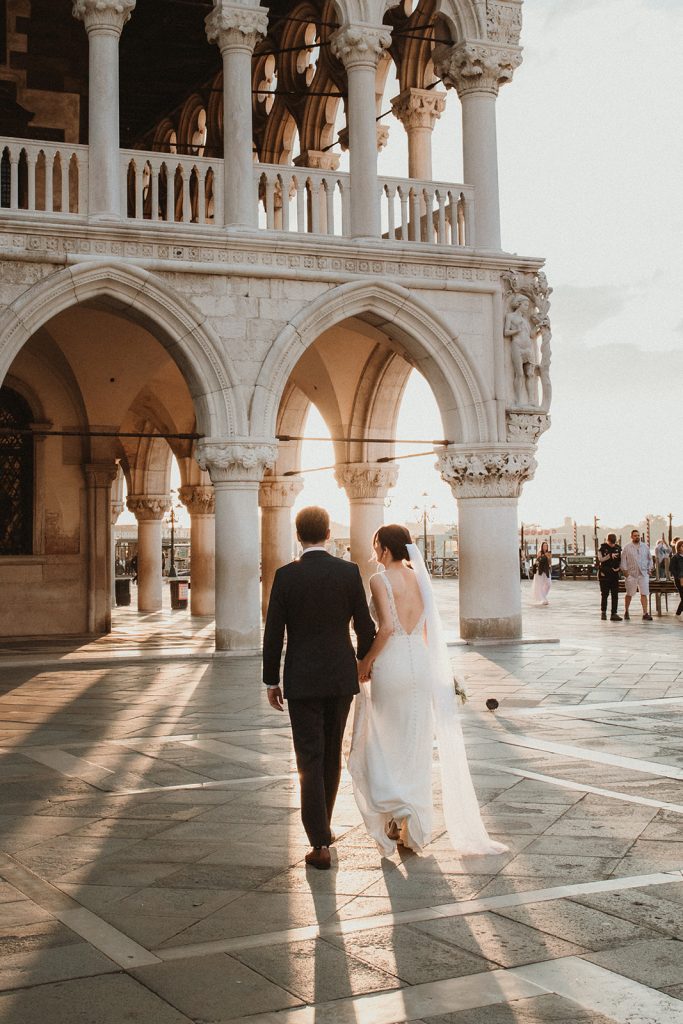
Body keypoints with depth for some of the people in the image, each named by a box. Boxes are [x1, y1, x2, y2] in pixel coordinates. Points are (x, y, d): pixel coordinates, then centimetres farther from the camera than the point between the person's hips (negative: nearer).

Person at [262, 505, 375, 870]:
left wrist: (271, 682, 4)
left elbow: (274, 633, -6)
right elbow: (364, 626, 0)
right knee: (332, 755, 18)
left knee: (310, 761, 0)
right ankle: (323, 826, 31)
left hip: (302, 680, -2)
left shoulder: (286, 576, -8)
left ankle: (320, 844, -5)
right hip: (341, 677, 2)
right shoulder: (349, 572, -4)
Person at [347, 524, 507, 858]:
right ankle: (415, 828, 17)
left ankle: (396, 809, -3)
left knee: (379, 741, 11)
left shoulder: (380, 580, -12)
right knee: (415, 746, 12)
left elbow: (386, 627, -22)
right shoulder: (419, 578, 6)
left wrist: (366, 661, -10)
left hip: (390, 664, -6)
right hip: (421, 663, 6)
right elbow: (428, 628, 11)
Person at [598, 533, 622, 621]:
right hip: (604, 574, -3)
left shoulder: (618, 548, 9)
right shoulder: (603, 548, -1)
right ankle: (603, 612, 15)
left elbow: (621, 560, 17)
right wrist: (610, 556, -22)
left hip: (614, 574, 3)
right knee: (604, 594, 3)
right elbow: (600, 559, -11)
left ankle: (614, 614, 2)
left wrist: (618, 567, -1)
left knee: (615, 595, 0)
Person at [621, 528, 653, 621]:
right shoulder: (627, 547, 2)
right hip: (631, 574, -2)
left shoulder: (645, 546, 10)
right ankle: (626, 612, 21)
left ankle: (645, 613, -6)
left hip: (643, 574, 2)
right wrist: (624, 570, -6)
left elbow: (650, 558, 17)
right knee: (629, 594, 5)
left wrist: (649, 569, 8)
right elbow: (623, 559, 1)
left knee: (644, 594, -5)